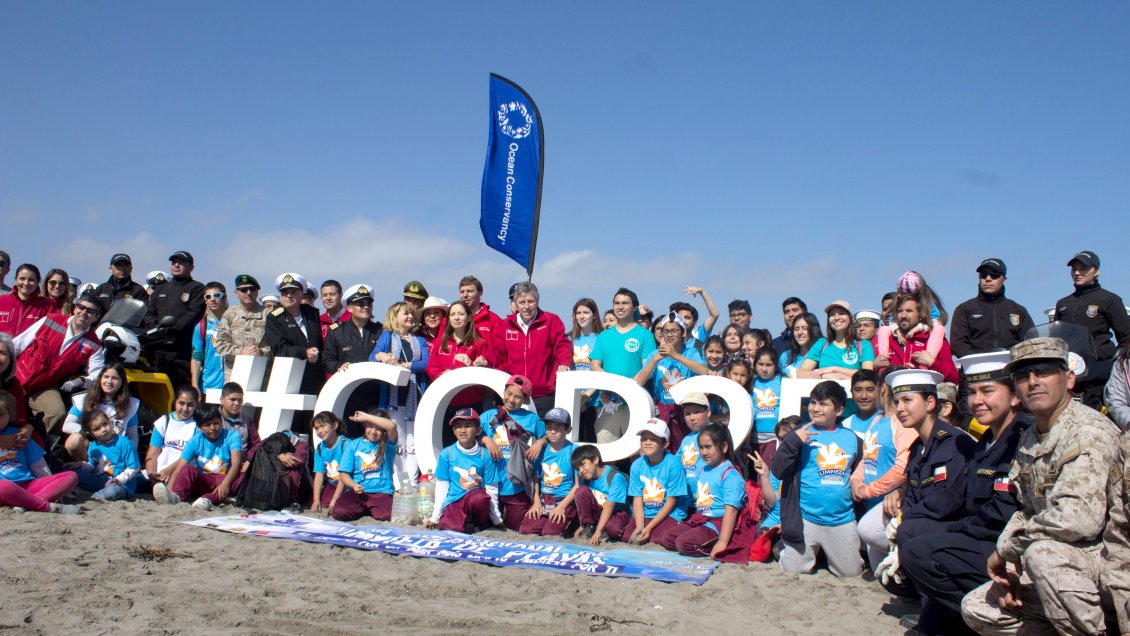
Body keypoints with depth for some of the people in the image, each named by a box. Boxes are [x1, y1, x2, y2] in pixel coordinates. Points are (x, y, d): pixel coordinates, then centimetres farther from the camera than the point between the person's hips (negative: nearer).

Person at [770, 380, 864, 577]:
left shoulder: (852, 439, 7)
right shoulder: (801, 435, -2)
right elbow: (778, 471, -11)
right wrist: (793, 441, -21)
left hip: (843, 520, 3)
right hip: (805, 520, -3)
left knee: (851, 572, 9)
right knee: (793, 570, -1)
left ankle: (826, 552, 36)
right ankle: (785, 545, 29)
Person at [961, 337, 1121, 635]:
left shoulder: (1089, 431, -19)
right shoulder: (1028, 441, 9)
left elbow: (1079, 519, -31)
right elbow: (1025, 513, 14)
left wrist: (1006, 548, -18)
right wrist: (1007, 570, -4)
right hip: (1059, 567, 8)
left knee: (1043, 551, -35)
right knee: (976, 608, 4)